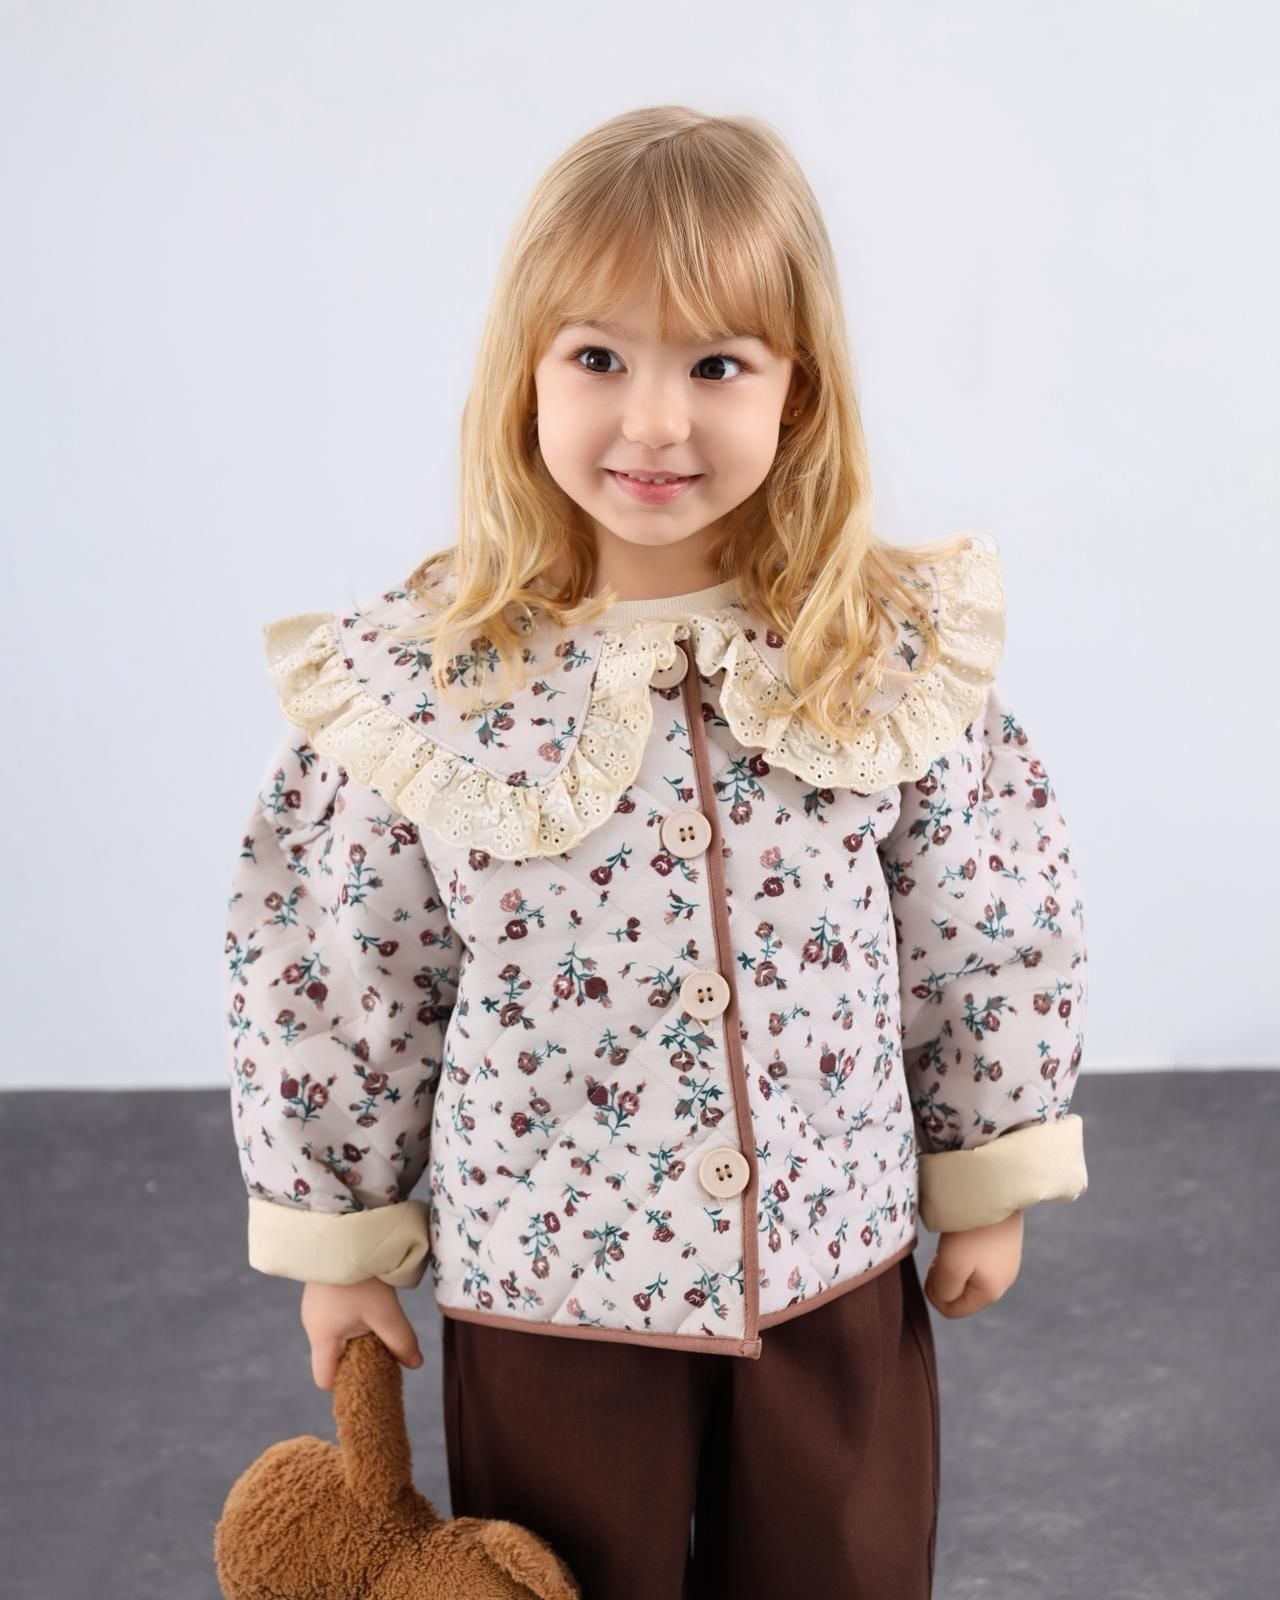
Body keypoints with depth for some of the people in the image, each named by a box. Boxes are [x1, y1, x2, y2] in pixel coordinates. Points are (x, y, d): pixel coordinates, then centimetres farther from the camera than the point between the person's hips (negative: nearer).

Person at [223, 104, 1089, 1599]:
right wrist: (342, 1241, 3)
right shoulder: (413, 686, -15)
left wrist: (988, 1181, 7)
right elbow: (333, 983, -5)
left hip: (835, 1274, 2)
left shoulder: (900, 657, -12)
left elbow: (990, 927, 0)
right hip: (538, 1287, -1)